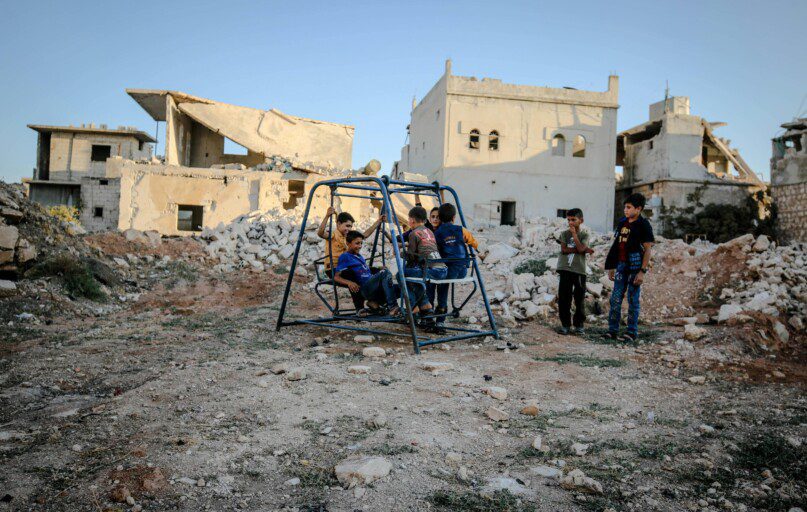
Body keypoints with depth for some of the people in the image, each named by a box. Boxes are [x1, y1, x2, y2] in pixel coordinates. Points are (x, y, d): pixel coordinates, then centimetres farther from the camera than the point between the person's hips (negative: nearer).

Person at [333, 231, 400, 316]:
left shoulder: (360, 257, 27)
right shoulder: (345, 257, 4)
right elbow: (336, 277, -5)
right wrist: (349, 282, -23)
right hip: (365, 289, -7)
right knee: (385, 273, -32)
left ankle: (374, 302, -6)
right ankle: (392, 307, -36)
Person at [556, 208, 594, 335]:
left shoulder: (584, 235, 5)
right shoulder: (564, 234, 8)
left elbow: (580, 248, -13)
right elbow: (564, 249, -7)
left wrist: (574, 234, -9)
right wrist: (585, 250, -7)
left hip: (579, 270, -1)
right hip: (565, 269, 1)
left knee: (580, 298, 3)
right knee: (563, 298, 1)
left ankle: (579, 324, 13)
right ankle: (565, 324, 11)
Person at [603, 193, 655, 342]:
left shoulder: (643, 225, -7)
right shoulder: (622, 222, 12)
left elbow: (647, 250, -10)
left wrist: (643, 271, -16)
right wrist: (611, 267, 15)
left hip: (635, 267, -6)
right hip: (621, 265, 6)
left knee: (633, 300, 0)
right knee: (615, 298, 3)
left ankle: (632, 332, 8)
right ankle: (613, 330, 9)